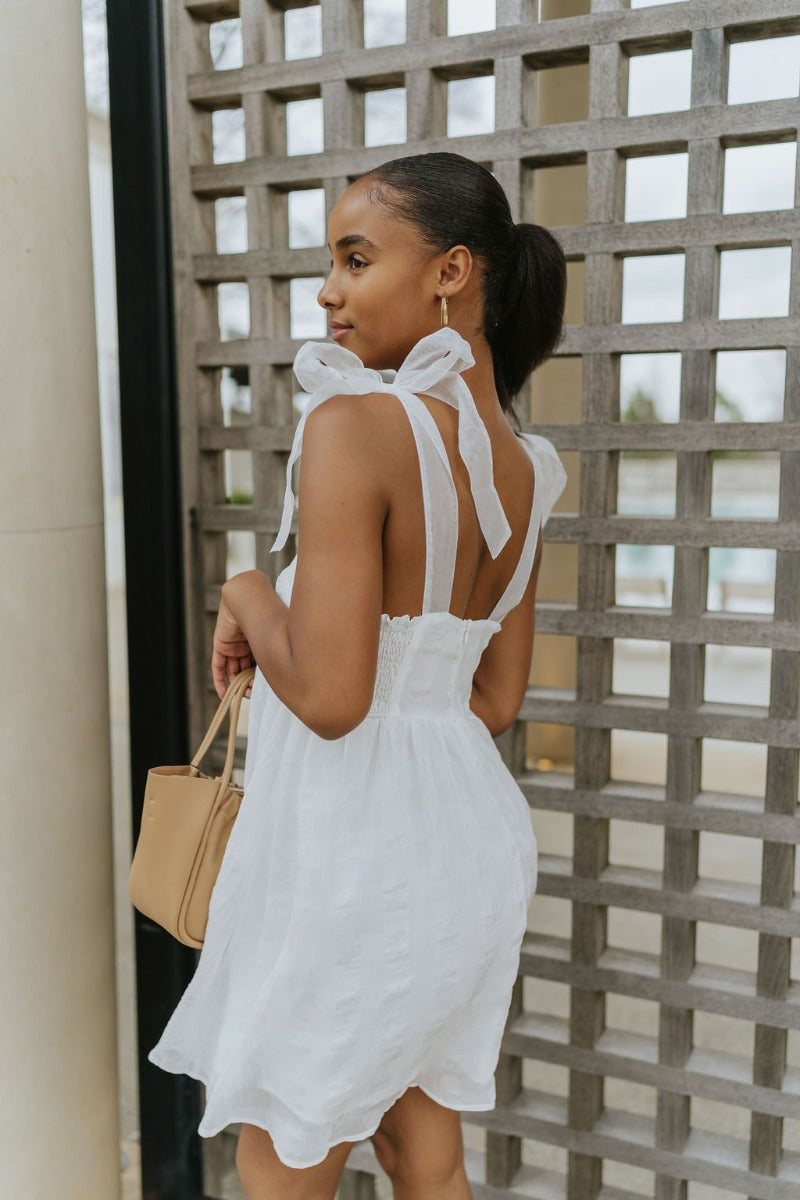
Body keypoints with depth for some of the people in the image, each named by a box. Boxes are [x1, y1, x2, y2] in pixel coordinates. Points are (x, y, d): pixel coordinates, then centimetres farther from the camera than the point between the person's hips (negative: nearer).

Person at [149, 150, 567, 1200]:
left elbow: (330, 696, -26)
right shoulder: (522, 469, 4)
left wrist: (248, 598, -6)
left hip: (350, 846, -7)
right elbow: (495, 700, 9)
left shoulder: (353, 424, -20)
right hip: (465, 829, 8)